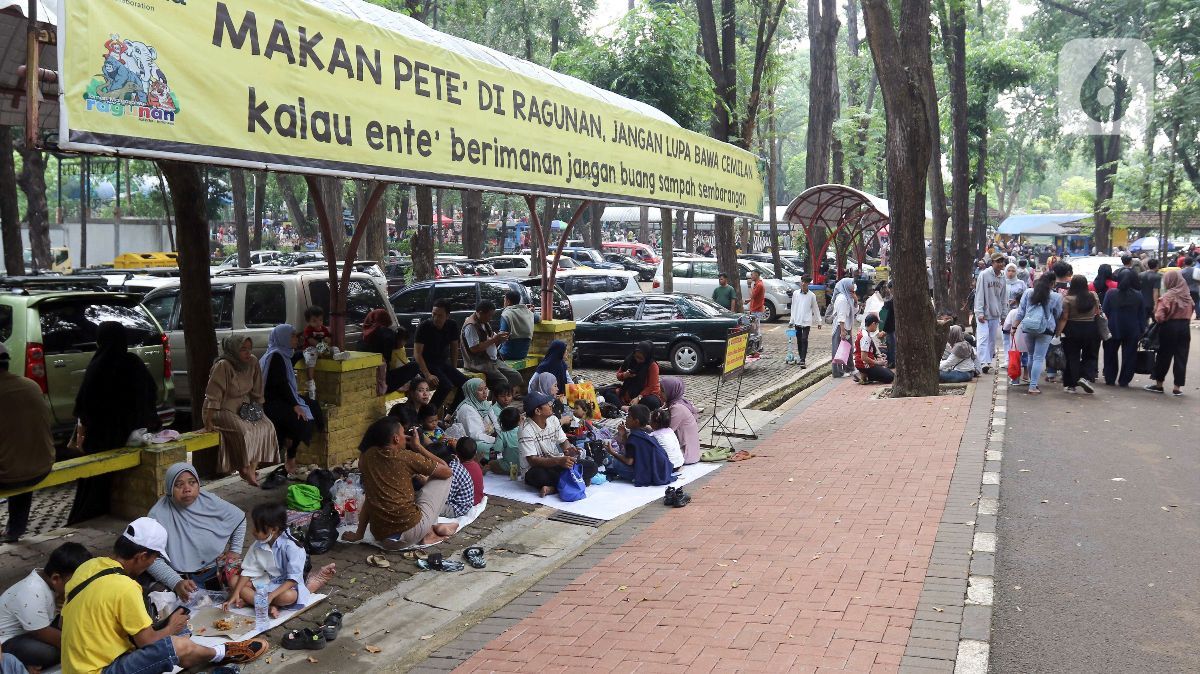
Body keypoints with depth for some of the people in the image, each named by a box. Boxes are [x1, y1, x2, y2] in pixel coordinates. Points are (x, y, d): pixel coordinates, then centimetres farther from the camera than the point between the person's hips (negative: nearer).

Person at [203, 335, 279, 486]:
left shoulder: (253, 362, -3)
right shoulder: (223, 366, -21)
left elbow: (257, 392, 9)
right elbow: (213, 396, -21)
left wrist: (257, 410, 9)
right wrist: (208, 422, -22)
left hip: (244, 407, 7)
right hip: (224, 410, -7)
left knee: (266, 426, -13)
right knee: (244, 430, -28)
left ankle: (252, 467, -10)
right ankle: (245, 468, -9)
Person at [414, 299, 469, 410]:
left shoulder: (452, 325, -1)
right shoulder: (424, 326, -16)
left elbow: (454, 347, 12)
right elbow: (417, 353, -18)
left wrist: (454, 371, 6)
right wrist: (427, 375, -27)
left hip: (442, 362, 6)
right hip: (426, 363, -6)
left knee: (465, 383, -13)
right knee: (446, 385, -30)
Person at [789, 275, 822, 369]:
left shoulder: (812, 295, -2)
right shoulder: (795, 294, 5)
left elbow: (815, 309, 5)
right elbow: (793, 308, 10)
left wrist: (818, 321, 7)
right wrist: (792, 321, 10)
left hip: (807, 321, -3)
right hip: (797, 321, 3)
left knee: (804, 340, -13)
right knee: (799, 341, 11)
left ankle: (803, 360, -16)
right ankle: (801, 358, 23)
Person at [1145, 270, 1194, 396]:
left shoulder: (1167, 297, -14)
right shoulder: (1187, 296, 1)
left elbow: (1159, 316, -19)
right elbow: (1192, 309, 6)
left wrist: (1158, 320, 1)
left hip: (1169, 328, -4)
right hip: (1185, 328, 4)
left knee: (1164, 356, 8)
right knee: (1181, 357, 7)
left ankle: (1159, 384, 18)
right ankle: (1177, 387, 9)